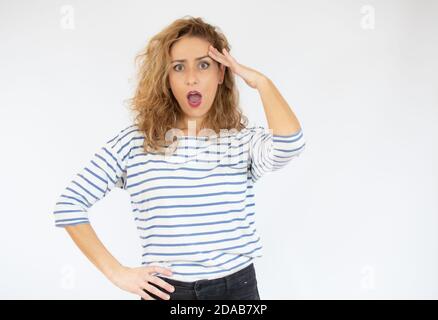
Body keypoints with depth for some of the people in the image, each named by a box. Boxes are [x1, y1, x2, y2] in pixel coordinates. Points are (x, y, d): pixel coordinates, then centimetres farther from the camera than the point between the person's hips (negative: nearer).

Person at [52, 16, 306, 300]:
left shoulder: (244, 140, -3)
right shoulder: (134, 142, -4)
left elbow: (290, 144, -25)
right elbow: (69, 205, -2)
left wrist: (260, 81, -12)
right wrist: (116, 272, -7)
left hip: (237, 287, 1)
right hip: (167, 291, 0)